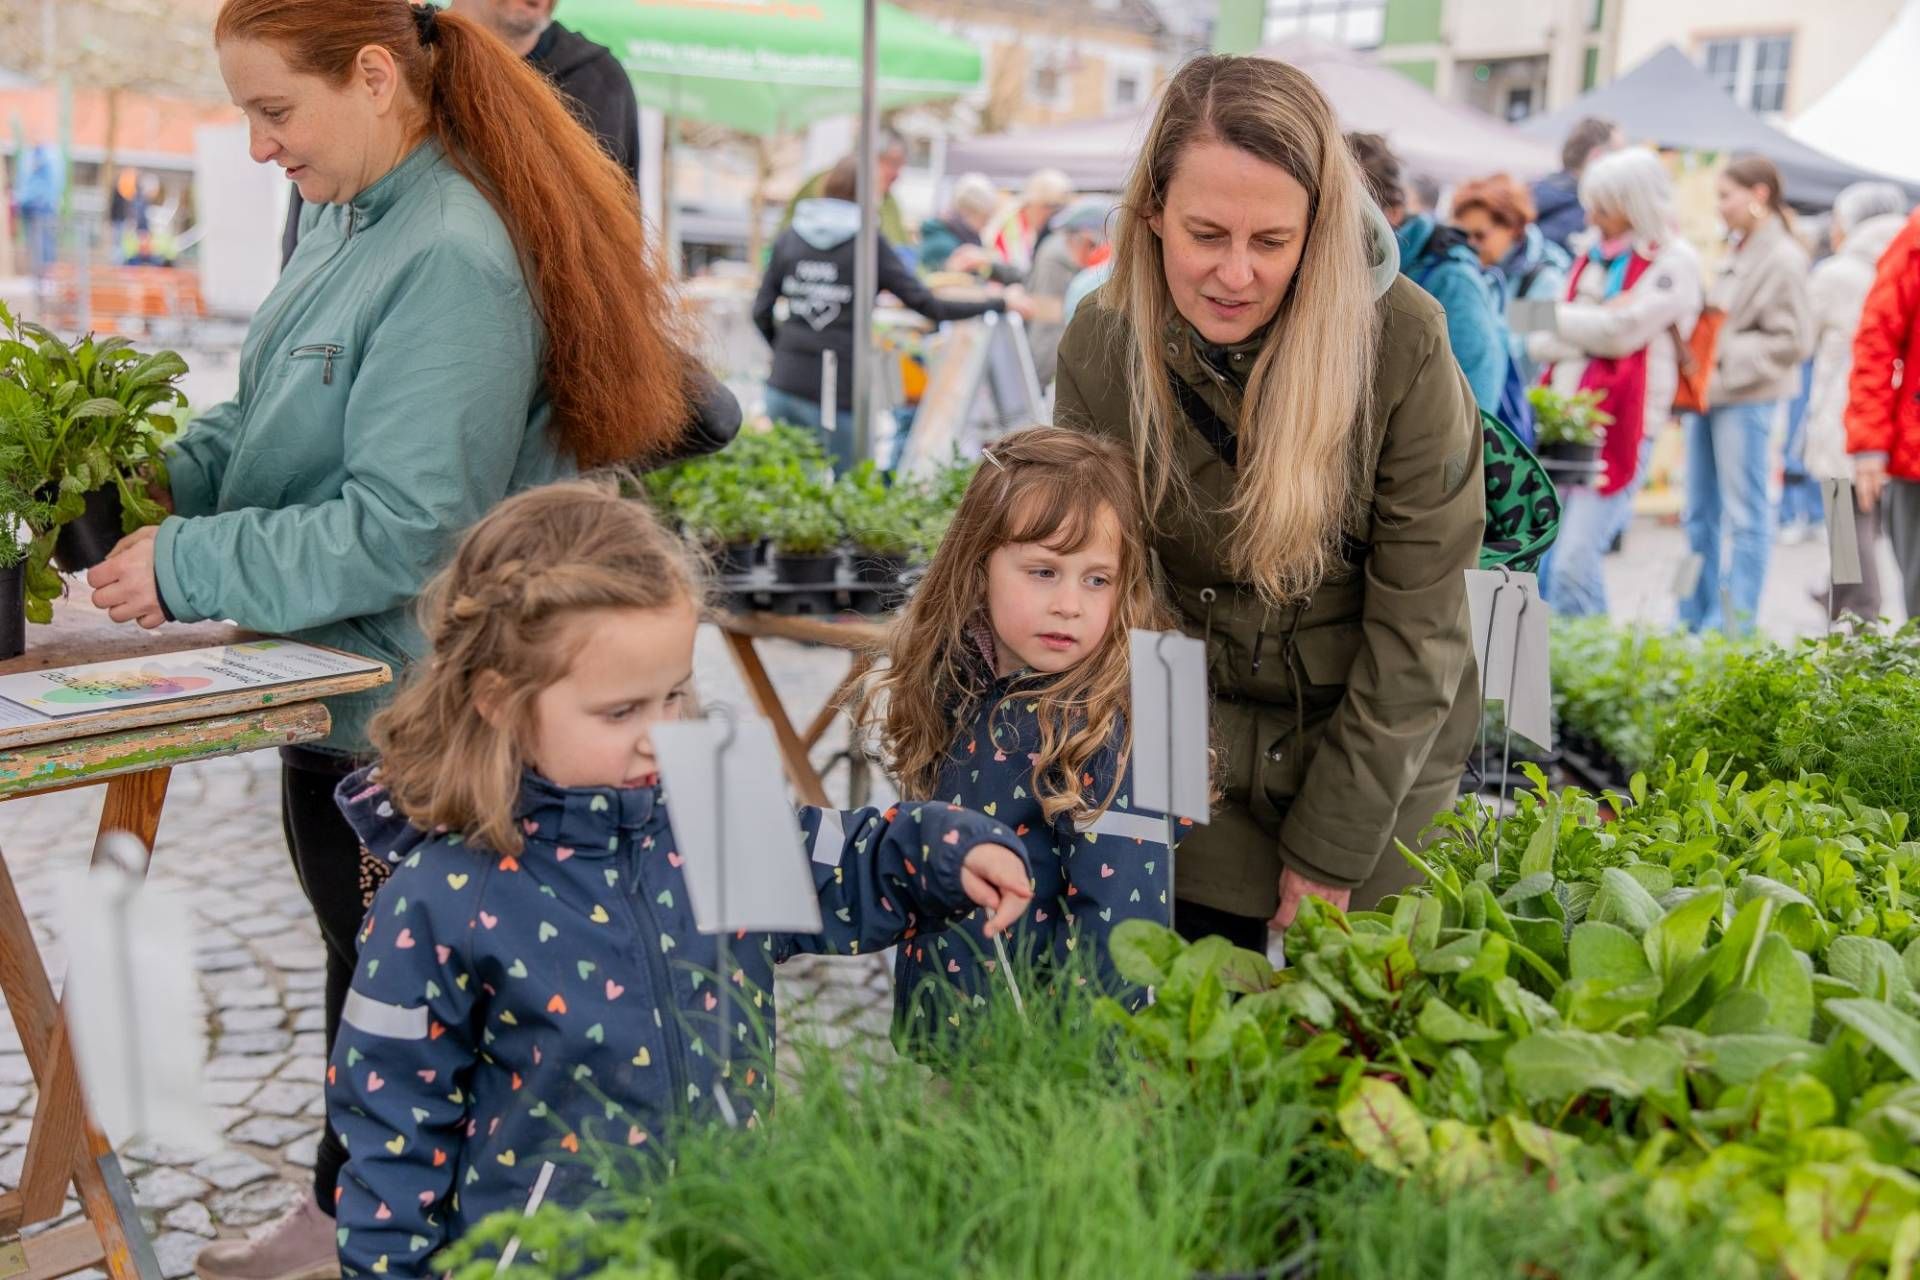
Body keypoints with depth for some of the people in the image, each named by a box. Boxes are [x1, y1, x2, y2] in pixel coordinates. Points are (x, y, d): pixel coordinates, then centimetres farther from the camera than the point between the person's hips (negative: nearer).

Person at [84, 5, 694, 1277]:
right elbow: (276, 419, 14)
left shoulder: (453, 262, -24)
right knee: (362, 955, 22)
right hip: (340, 687, 9)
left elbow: (404, 527, -26)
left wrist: (188, 568, -19)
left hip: (400, 714, -9)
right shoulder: (350, 216, 5)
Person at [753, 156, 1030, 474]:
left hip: (783, 386, 4)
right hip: (837, 395, -4)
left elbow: (761, 312, 7)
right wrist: (1000, 303, 2)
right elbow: (928, 305, -7)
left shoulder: (789, 237, 8)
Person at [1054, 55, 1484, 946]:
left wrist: (1332, 845, -13)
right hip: (1195, 762, 2)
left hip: (1377, 755, -1)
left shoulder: (1402, 344, -20)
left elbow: (1417, 624, -16)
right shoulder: (1100, 342, -12)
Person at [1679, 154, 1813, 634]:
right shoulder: (1739, 252, 15)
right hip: (1708, 395, 9)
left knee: (1745, 515, -1)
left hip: (1747, 400, -9)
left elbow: (1791, 341, -15)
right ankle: (1693, 621, 21)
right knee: (1701, 514, 13)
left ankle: (1734, 626, 4)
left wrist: (1724, 356, -17)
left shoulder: (1783, 260, -11)